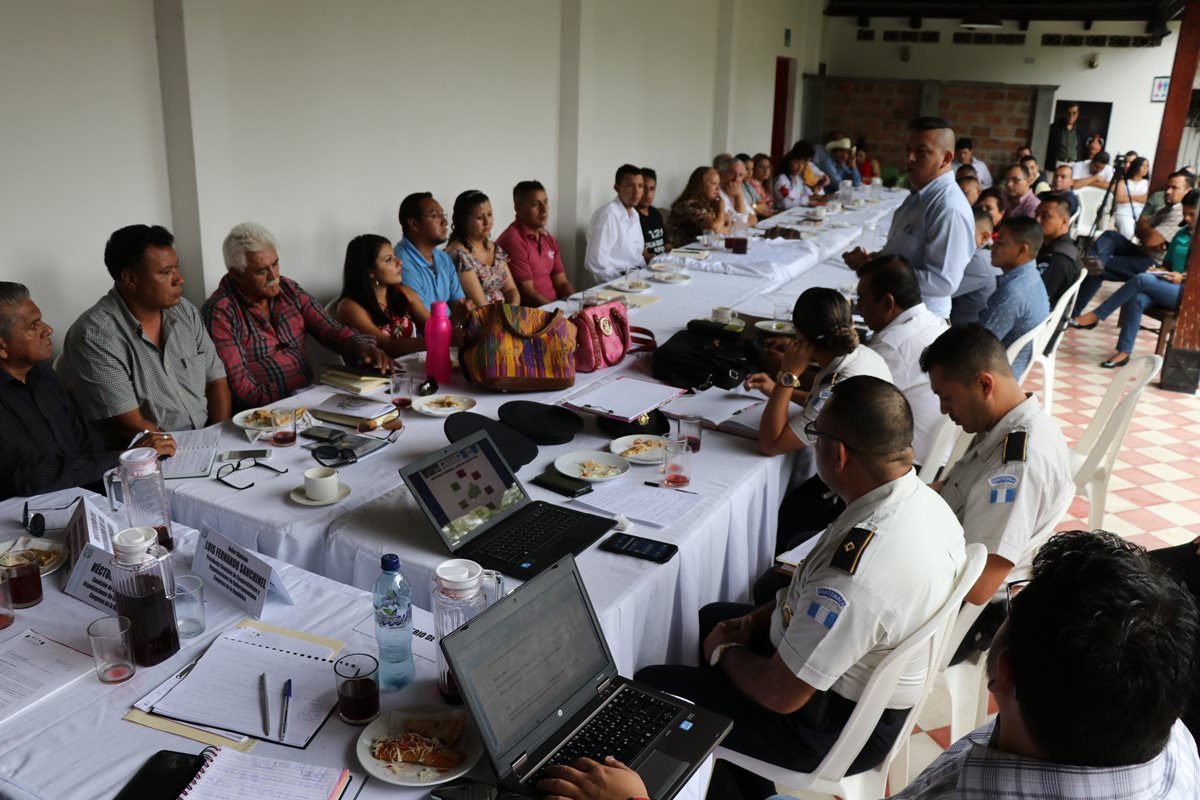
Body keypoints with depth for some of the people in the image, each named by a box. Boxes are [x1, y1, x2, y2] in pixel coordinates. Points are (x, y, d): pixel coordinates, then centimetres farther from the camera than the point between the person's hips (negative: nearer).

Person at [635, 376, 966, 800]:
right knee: (713, 617, 25)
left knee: (650, 689, 1)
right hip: (872, 680, 9)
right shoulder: (924, 501, -10)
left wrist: (725, 652, -8)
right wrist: (754, 622, 2)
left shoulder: (860, 571, -39)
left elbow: (781, 694, -26)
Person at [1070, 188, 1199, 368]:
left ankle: (1095, 316, -23)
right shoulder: (1181, 234, 19)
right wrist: (1158, 272, 1)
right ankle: (1123, 352, -30)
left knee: (1141, 280, -29)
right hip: (1167, 290, 6)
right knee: (1137, 299, -29)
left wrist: (1183, 277, -19)